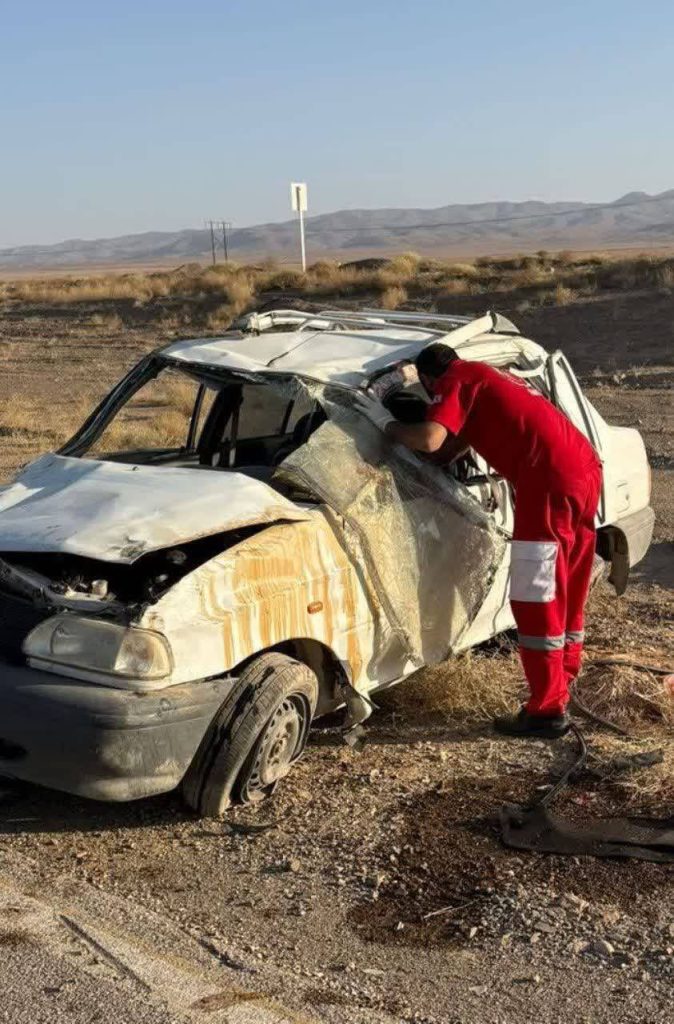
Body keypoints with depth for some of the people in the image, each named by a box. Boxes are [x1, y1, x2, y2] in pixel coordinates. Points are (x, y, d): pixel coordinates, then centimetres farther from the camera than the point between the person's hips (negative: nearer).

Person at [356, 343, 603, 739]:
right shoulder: (489, 377, 28)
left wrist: (386, 423, 2)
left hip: (550, 478, -9)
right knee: (567, 594, 18)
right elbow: (453, 447, 30)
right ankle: (560, 687, 29)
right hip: (586, 468, 9)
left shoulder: (456, 380, 2)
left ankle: (548, 710, 2)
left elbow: (430, 440, -13)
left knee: (536, 598, -2)